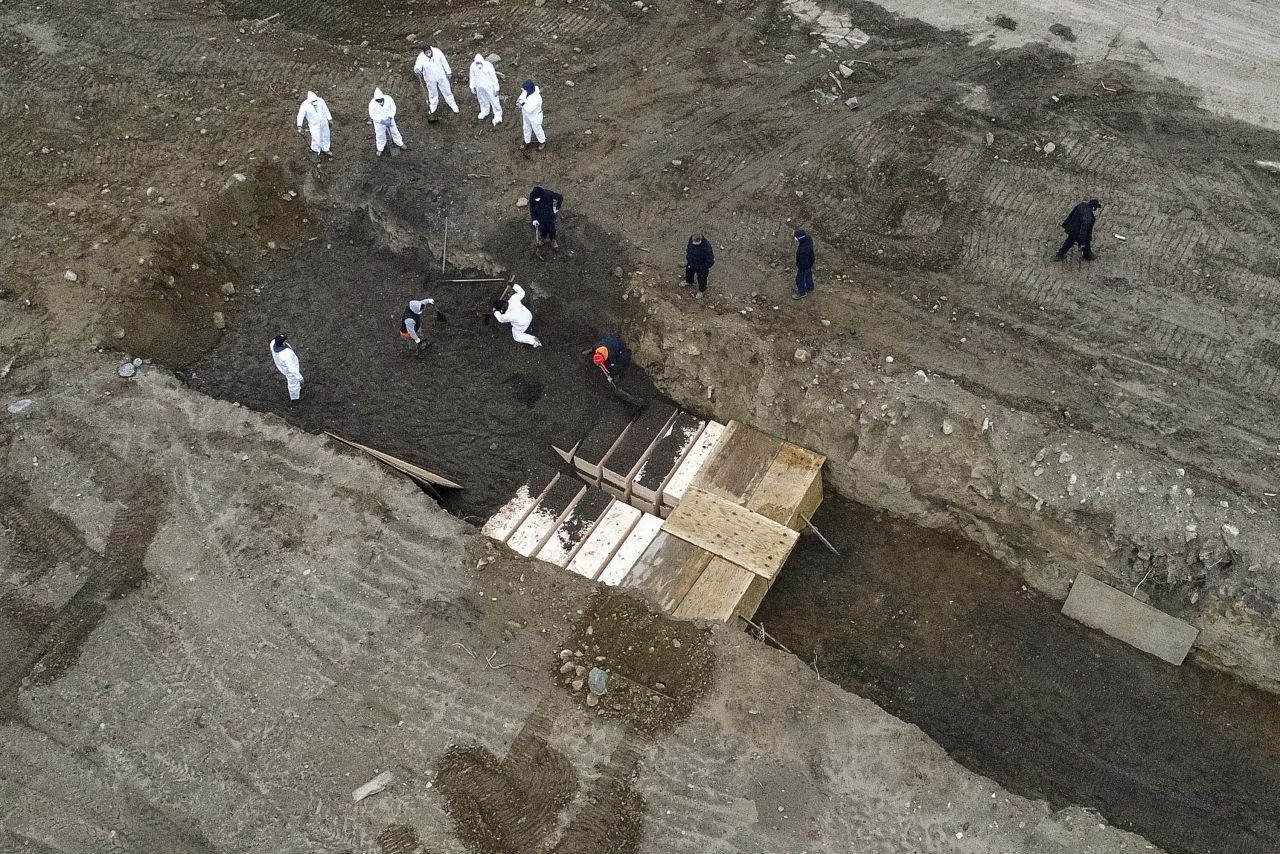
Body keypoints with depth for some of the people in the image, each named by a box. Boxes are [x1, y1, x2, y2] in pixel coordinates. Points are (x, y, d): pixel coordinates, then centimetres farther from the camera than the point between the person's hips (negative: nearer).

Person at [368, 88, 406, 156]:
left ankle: (400, 143, 43)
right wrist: (382, 121, -29)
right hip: (378, 121, -2)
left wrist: (390, 118, -23)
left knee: (394, 131, 19)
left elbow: (393, 108, -11)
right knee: (380, 135, 13)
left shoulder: (388, 99, -25)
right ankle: (380, 149, 36)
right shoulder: (372, 104, -29)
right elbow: (372, 115, -21)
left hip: (389, 119, 2)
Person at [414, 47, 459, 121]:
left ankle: (452, 105, 42)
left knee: (447, 91, 18)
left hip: (441, 76, 1)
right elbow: (417, 67, -36)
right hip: (430, 79, -1)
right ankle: (433, 110, 40)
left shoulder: (437, 52, -23)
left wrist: (448, 72, -1)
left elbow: (444, 62, -9)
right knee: (433, 94, 17)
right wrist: (417, 70, -61)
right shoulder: (421, 58, -27)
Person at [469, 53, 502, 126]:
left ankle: (498, 116, 22)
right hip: (479, 87, 4)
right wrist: (472, 86, 8)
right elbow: (472, 76, 2)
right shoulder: (473, 66, -16)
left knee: (494, 101, 4)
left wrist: (496, 89, -13)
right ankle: (485, 111, 52)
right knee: (482, 100, 25)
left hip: (489, 86, -4)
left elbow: (494, 78, -17)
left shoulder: (488, 66, -27)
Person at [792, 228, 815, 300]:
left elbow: (803, 261, -31)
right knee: (808, 276, 31)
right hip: (809, 262, 8)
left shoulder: (803, 249, -46)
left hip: (804, 266, -8)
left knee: (800, 279, 19)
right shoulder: (808, 237, -20)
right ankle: (809, 288, 56)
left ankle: (802, 293, 42)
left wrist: (800, 269, -13)